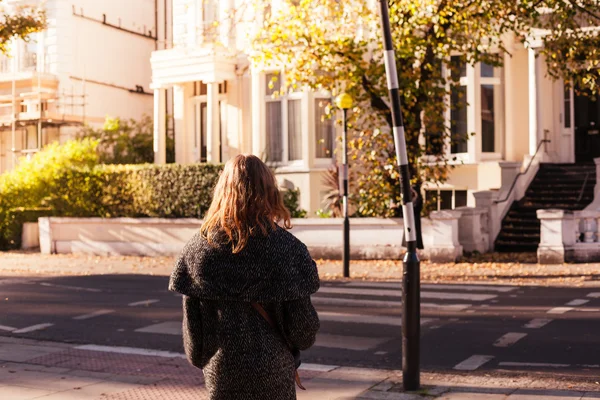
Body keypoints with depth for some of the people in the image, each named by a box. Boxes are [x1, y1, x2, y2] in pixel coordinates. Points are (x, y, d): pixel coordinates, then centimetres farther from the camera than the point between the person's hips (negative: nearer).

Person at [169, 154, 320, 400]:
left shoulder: (199, 248, -7)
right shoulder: (286, 248, -14)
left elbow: (191, 320, -1)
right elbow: (301, 322, -9)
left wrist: (199, 358, 15)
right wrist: (303, 341, 13)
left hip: (221, 369, 2)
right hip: (273, 368, -2)